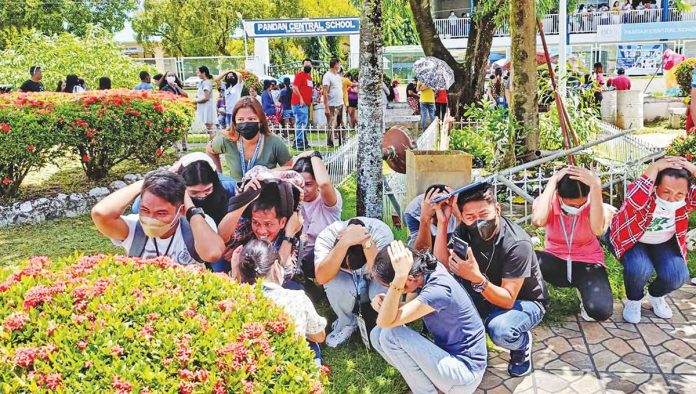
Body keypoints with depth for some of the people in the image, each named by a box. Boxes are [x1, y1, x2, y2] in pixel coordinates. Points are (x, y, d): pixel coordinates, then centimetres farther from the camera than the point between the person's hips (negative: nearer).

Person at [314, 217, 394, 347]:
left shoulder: (381, 232, -33)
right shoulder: (327, 235, -31)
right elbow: (321, 278, -45)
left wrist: (367, 242, -51)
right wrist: (344, 242, -55)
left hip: (372, 279, 0)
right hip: (345, 281, 1)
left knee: (383, 292, -34)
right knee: (335, 284, -34)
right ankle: (346, 323, -1)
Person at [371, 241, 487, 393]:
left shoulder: (438, 289, -29)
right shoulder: (421, 272, -5)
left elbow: (385, 322, -31)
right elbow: (404, 311, 7)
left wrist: (399, 276, -40)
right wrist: (384, 302, -14)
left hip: (464, 370, -9)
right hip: (447, 355, 9)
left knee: (389, 334, -21)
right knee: (377, 335, -2)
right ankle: (429, 380, 4)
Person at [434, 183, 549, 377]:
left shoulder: (517, 244, -31)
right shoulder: (466, 231, -14)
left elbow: (508, 300, -30)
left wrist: (477, 279, -48)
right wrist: (442, 223, -32)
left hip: (525, 301, -5)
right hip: (489, 295, 5)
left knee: (499, 329, -36)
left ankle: (522, 345, 0)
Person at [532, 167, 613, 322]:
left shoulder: (592, 203, -15)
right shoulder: (548, 202, -16)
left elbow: (597, 230, -39)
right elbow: (538, 221, -41)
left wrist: (596, 186, -40)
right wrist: (552, 182, -35)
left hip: (587, 263, 0)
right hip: (555, 261, 0)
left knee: (601, 310, -29)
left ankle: (585, 291, 10)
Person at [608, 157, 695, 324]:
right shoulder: (644, 193, -34)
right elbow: (634, 200, -59)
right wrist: (655, 168, -53)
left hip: (664, 242, 4)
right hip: (630, 238, -4)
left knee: (678, 276, -19)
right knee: (640, 268, -33)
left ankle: (655, 294, 19)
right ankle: (634, 300, 3)